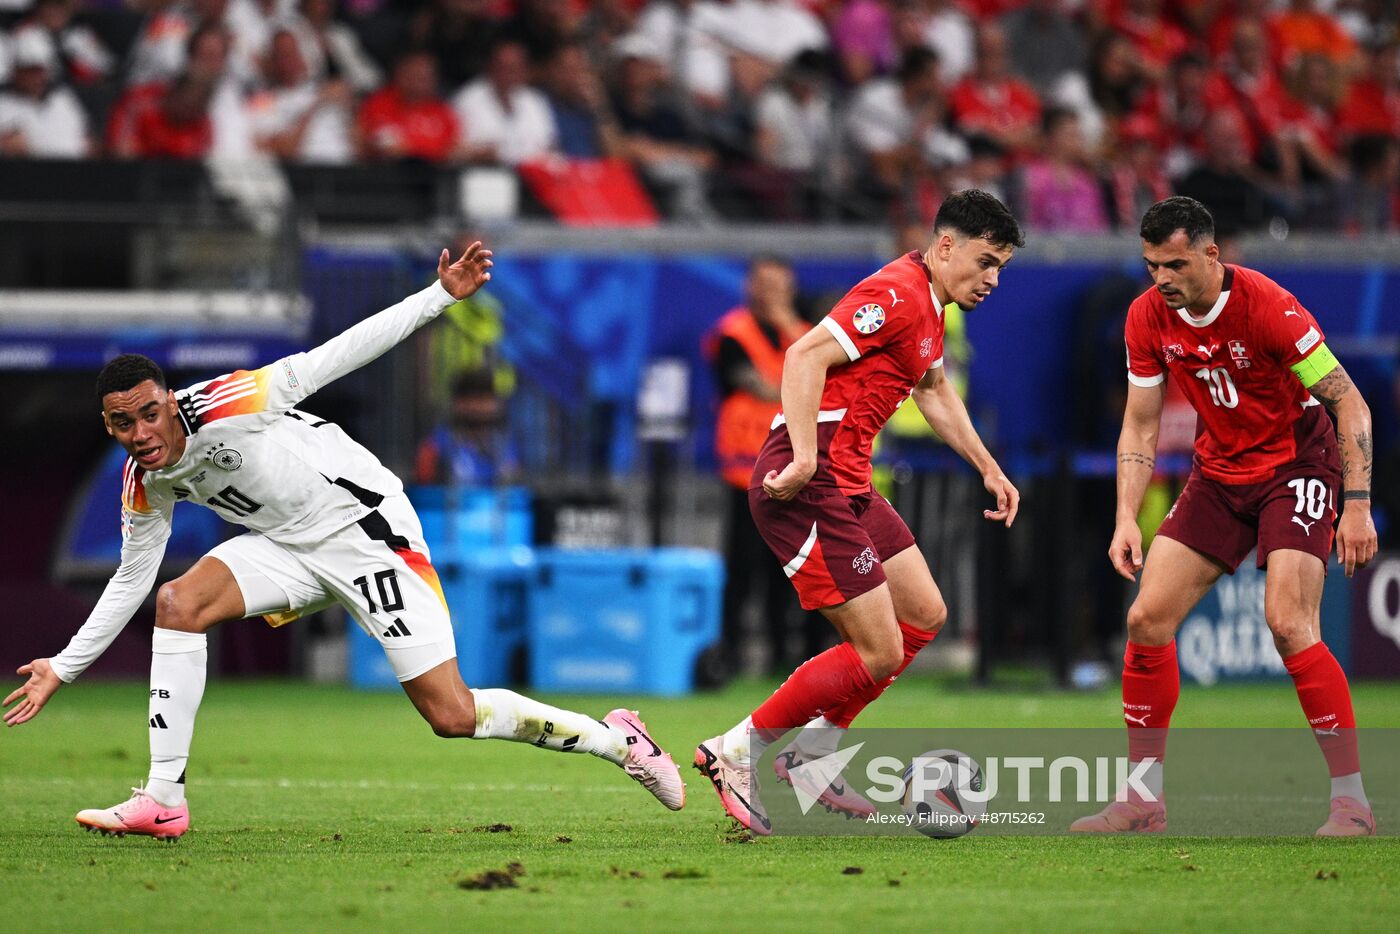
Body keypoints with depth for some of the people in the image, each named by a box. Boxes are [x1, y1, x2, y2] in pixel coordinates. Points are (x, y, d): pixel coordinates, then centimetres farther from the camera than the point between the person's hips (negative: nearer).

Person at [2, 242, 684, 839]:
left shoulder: (225, 406, -23)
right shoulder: (144, 487, -2)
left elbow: (335, 357, -22)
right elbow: (131, 580, 13)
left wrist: (442, 295, -26)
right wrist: (63, 668, 12)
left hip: (366, 525, -6)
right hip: (289, 545, 6)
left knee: (452, 716, -11)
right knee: (177, 602, -17)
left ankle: (611, 738, 9)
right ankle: (162, 801, -14)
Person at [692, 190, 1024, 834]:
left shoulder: (928, 306, 18)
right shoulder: (898, 295, -15)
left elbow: (934, 390, 38)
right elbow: (806, 357, -25)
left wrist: (988, 467, 38)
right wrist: (804, 459, -32)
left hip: (847, 486, 11)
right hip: (808, 485, -11)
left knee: (924, 616, 16)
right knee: (879, 653, -10)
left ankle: (808, 757, 22)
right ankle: (734, 753, 1)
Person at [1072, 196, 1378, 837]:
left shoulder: (1265, 306, -24)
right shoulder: (1149, 316, -7)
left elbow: (1349, 404, -19)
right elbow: (1139, 425, 4)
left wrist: (1357, 505, -24)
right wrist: (1126, 518, -7)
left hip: (1297, 465, -6)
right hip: (1219, 474, 6)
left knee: (1287, 623, -23)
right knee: (1147, 617, -4)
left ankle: (1352, 801, -15)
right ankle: (1144, 801, 7)